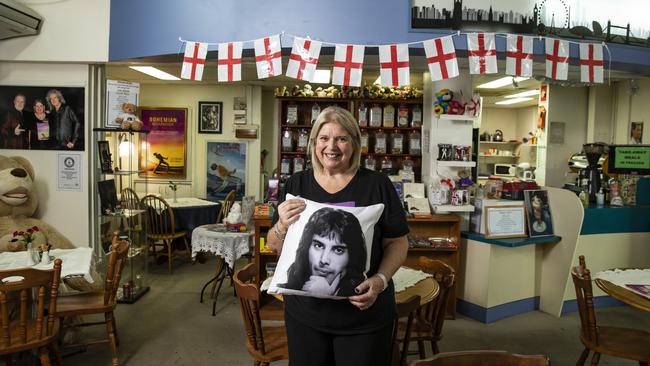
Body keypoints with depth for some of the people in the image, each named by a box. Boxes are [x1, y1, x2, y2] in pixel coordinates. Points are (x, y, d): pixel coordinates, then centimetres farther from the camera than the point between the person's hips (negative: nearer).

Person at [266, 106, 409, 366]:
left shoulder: (377, 184, -5)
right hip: (304, 312, 2)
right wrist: (282, 225, -18)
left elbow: (397, 242, -2)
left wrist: (381, 280, -19)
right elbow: (274, 246, 3)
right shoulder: (297, 184, 1)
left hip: (365, 315, -1)